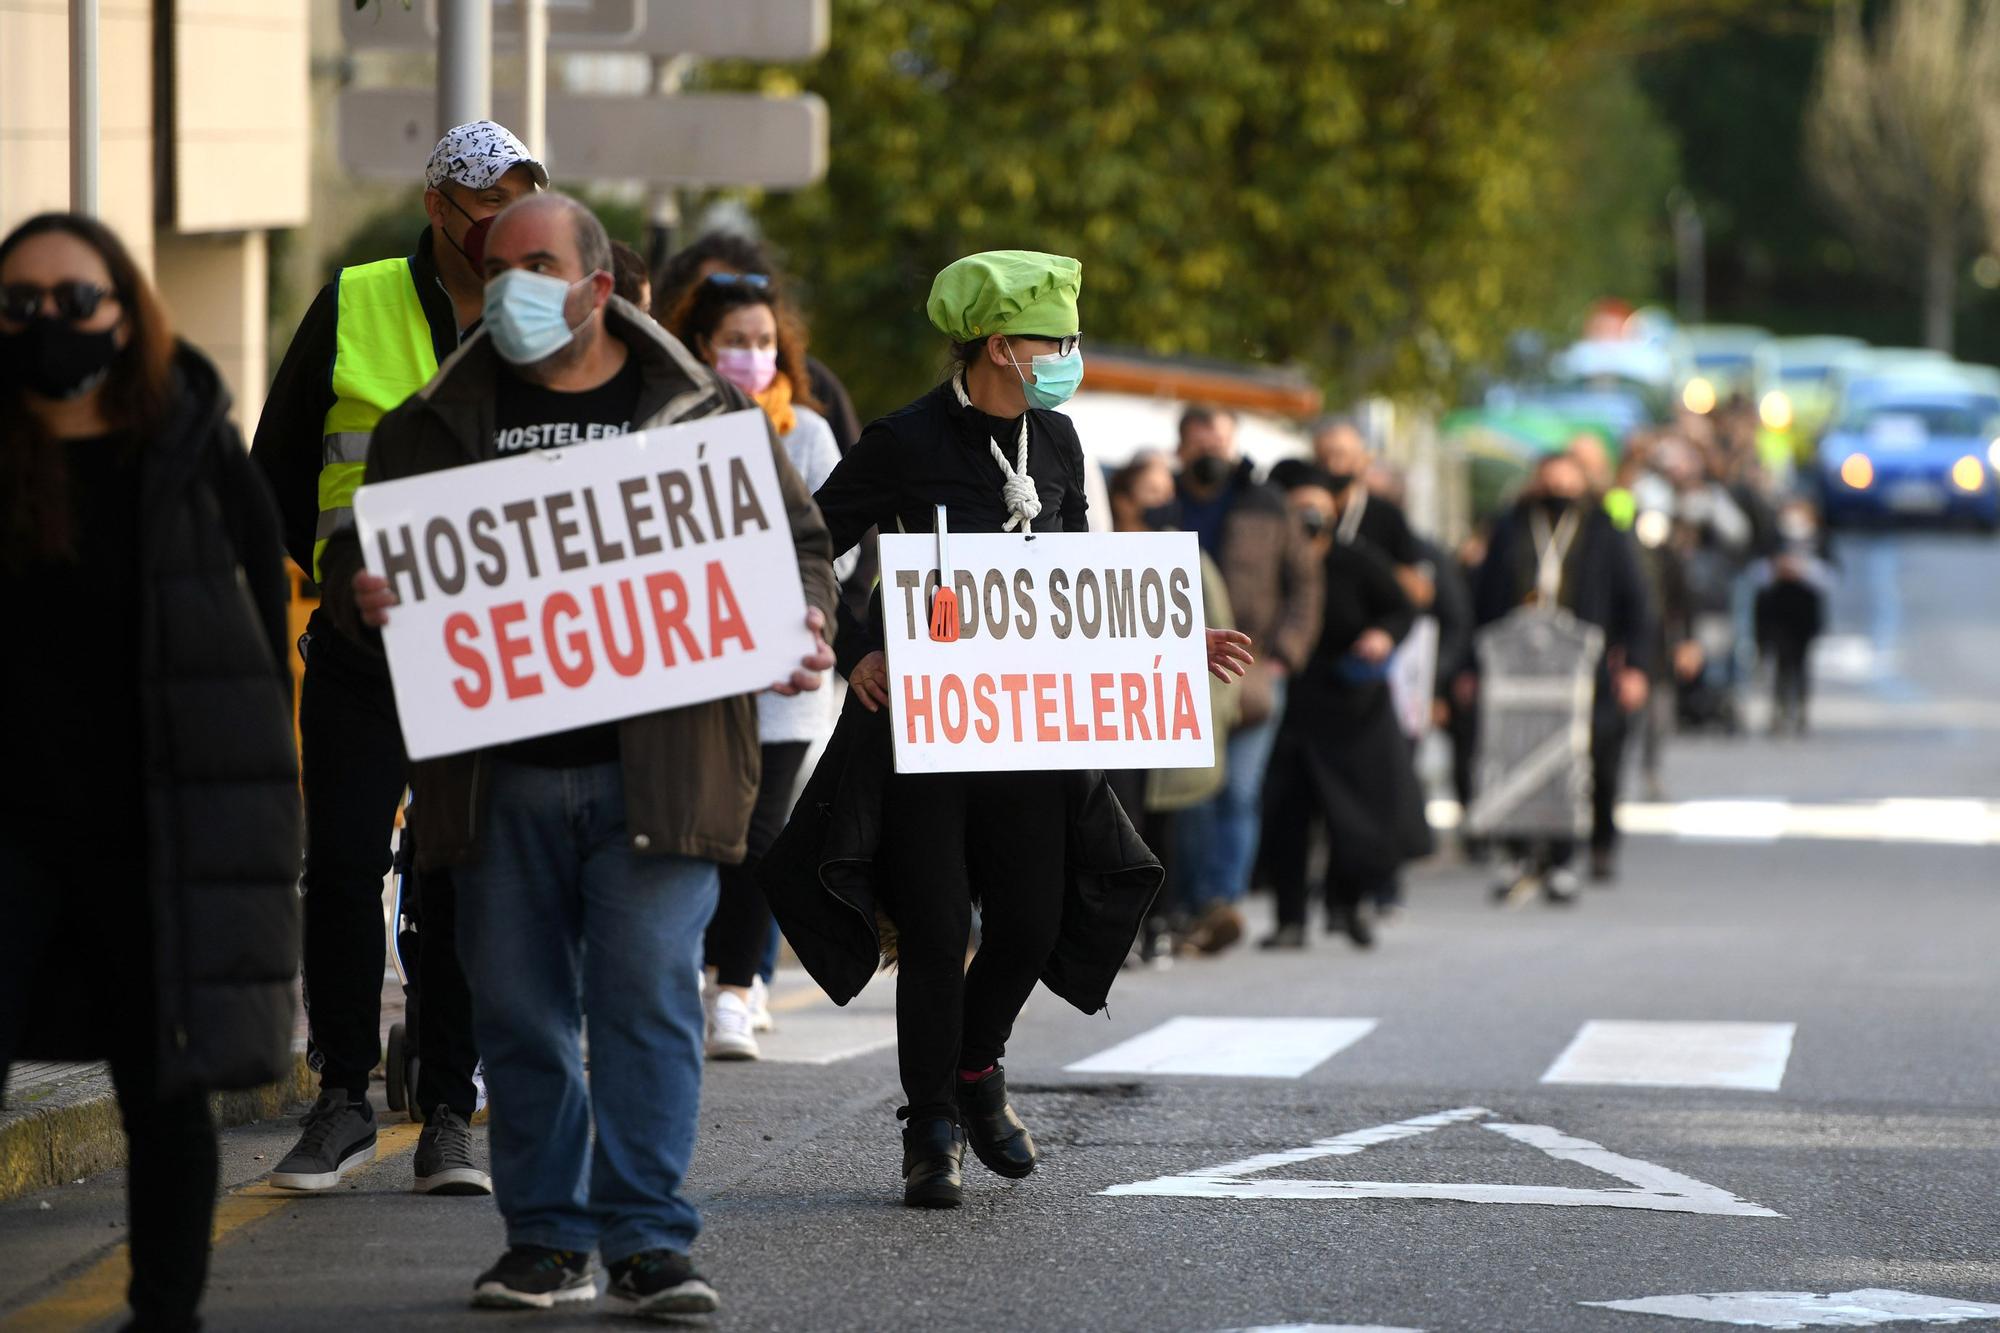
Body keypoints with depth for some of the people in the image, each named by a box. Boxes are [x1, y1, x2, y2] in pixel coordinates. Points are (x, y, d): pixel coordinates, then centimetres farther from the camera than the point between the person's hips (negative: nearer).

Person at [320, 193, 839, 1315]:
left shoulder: (706, 415, 7)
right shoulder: (438, 425, 11)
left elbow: (797, 540, 11)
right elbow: (363, 543, 13)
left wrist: (802, 623, -9)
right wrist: (363, 597, -11)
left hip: (655, 764, -2)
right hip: (496, 770, 2)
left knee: (649, 999, -7)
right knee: (520, 1010, 5)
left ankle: (650, 1240, -4)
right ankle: (549, 1240, 14)